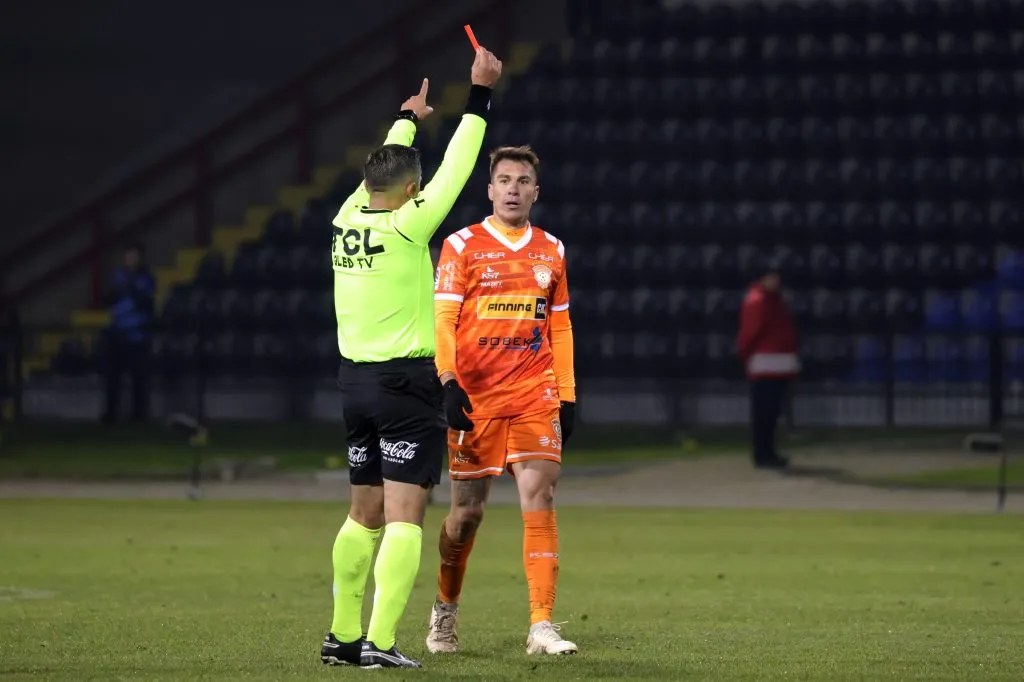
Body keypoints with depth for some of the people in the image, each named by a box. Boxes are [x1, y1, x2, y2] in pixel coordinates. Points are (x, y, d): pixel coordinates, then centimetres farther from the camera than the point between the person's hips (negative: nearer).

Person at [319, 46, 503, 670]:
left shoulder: (348, 219, 4)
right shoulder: (406, 226, -12)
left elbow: (381, 173, 23)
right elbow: (454, 169, -7)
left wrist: (407, 119, 39)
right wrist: (481, 95, 0)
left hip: (356, 380, 7)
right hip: (407, 383, -7)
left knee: (365, 513, 16)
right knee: (405, 515, -8)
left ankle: (343, 635, 18)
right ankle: (380, 642, -15)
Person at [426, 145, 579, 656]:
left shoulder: (551, 250, 12)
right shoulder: (462, 245, 0)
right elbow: (442, 318, -5)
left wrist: (567, 396, 11)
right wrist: (448, 381, -17)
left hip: (536, 398, 2)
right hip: (476, 398, -2)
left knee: (539, 500, -10)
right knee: (466, 510, 4)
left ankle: (541, 626, -11)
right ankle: (445, 612, 26)